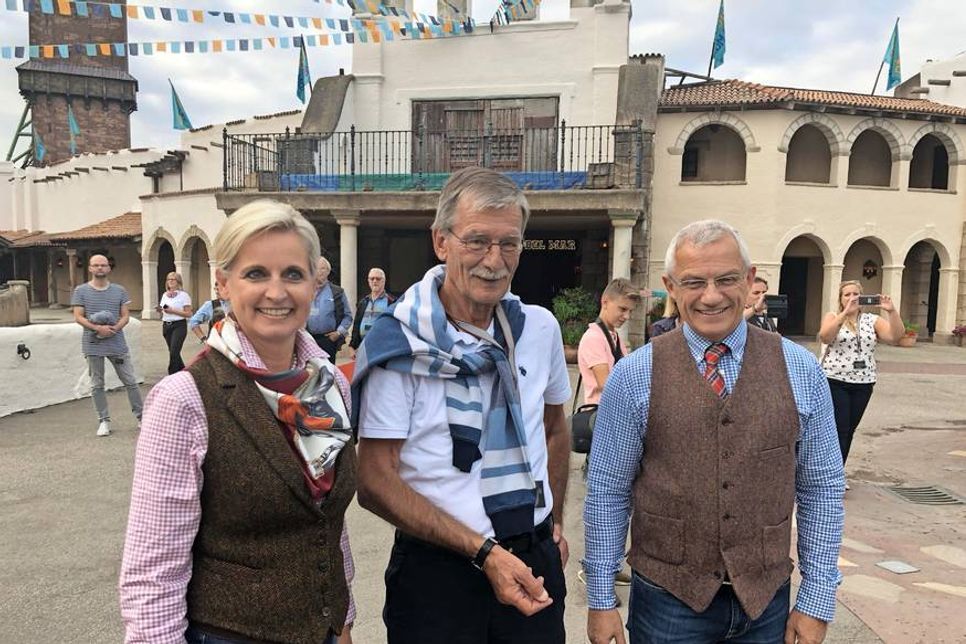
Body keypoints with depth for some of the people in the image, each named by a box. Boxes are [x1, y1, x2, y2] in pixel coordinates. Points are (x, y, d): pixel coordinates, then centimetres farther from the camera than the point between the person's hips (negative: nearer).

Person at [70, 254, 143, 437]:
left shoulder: (120, 290, 6)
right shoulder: (81, 291, 2)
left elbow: (125, 316, 3)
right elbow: (78, 317, -4)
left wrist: (115, 328, -16)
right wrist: (97, 328, -18)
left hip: (117, 344, 1)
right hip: (93, 345, -1)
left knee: (131, 382, 3)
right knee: (97, 385, 7)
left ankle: (140, 416, 13)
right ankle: (104, 421, 16)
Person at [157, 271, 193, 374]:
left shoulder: (183, 295, -5)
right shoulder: (165, 295, 13)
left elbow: (188, 314, -11)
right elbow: (163, 312, 21)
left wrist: (173, 311, -18)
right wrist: (160, 310, -2)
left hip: (179, 326, -6)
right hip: (166, 326, 7)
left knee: (174, 352, -14)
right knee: (173, 352, 10)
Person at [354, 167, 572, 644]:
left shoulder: (540, 328, -1)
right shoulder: (399, 342, -15)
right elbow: (374, 482, -15)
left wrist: (553, 521, 13)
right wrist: (484, 552, -19)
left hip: (535, 563, 4)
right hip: (437, 570, -4)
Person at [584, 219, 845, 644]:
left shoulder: (800, 370, -4)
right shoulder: (633, 375, -10)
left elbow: (822, 489, 1)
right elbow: (607, 493, -6)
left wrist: (816, 603, 1)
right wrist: (601, 601, -2)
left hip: (766, 601, 2)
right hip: (667, 600, -1)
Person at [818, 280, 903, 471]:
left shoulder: (873, 320, 8)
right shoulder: (832, 317, 1)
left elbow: (896, 336, -7)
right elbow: (824, 337, -20)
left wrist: (892, 311, -21)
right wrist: (845, 313, -27)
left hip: (863, 383, 4)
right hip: (835, 381, -4)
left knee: (850, 430, 10)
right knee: (839, 430, -7)